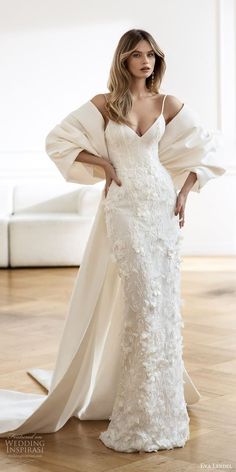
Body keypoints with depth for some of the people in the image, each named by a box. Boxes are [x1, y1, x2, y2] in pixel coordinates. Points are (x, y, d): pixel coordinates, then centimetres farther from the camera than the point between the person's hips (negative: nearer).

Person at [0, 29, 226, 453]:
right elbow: (58, 140, 2)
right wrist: (102, 164, -6)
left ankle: (159, 398, 19)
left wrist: (185, 191, 5)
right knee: (143, 296, -12)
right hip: (124, 207, -3)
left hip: (162, 204, 3)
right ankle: (142, 413, -3)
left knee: (164, 299, 4)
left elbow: (207, 146, 14)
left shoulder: (167, 105, 8)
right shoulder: (104, 104, 2)